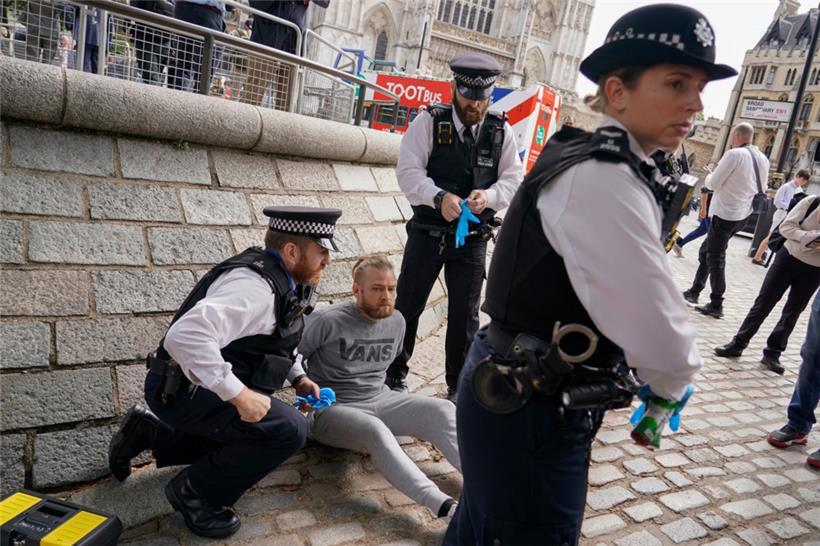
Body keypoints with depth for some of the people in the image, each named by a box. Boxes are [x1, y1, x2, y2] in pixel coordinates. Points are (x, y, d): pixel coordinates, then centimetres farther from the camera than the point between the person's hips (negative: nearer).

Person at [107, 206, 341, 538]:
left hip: (202, 387, 10)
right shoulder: (256, 287, -27)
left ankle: (149, 434, 27)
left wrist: (298, 377, 9)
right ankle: (194, 493, -1)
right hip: (182, 390, -10)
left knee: (248, 443, 27)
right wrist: (239, 394, -36)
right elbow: (186, 335, -40)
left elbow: (279, 340, 23)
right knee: (289, 430, -22)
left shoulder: (284, 283, 4)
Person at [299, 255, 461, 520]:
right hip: (333, 409, -6)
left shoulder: (397, 321, 5)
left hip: (379, 399, 6)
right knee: (376, 431, -38)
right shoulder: (329, 321, -13)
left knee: (442, 409, -18)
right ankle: (445, 507, -49)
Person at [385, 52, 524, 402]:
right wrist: (439, 197, -29)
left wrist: (489, 195, -20)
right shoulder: (429, 122, -5)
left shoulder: (501, 131, 3)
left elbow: (514, 180, 2)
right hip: (427, 234, -2)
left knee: (465, 315, 9)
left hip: (473, 240, 2)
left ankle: (458, 388, 24)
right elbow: (408, 172, -12)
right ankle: (394, 376, 26)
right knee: (408, 306, 8)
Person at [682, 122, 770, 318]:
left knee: (715, 258, -3)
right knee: (706, 250, 19)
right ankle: (694, 291, 25)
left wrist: (709, 176, 9)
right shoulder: (763, 160, 8)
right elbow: (760, 188, 18)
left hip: (725, 213, -8)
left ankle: (716, 306, -2)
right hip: (743, 214, 8)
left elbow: (713, 183, -15)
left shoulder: (734, 154, -16)